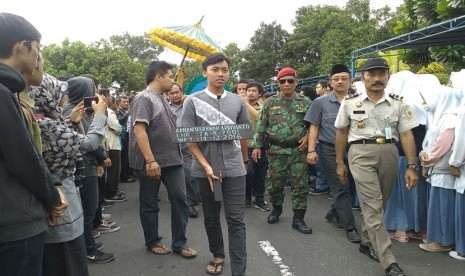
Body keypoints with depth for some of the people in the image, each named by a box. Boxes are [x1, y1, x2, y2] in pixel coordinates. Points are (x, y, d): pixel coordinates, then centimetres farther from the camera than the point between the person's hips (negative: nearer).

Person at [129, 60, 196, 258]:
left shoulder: (161, 100, 15)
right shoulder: (144, 98, -11)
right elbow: (139, 130, -21)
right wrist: (150, 160, -26)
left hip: (172, 159, 8)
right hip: (151, 162, -8)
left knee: (180, 198, 4)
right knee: (149, 204, 8)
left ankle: (179, 243, 15)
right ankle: (152, 242, 25)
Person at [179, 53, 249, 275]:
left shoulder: (237, 101, 4)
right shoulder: (193, 101, -3)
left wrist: (244, 161, 23)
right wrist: (206, 166, -13)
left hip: (234, 169, 1)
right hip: (205, 170, 0)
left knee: (236, 220, 0)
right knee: (211, 217, 15)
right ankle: (217, 255, 37)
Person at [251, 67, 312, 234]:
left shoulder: (305, 102, 5)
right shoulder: (270, 103, 4)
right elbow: (261, 126, 4)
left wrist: (308, 136, -8)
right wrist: (256, 145, -1)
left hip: (299, 150, 0)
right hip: (277, 151, 0)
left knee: (300, 185, 2)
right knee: (274, 183, 8)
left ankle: (298, 219, 13)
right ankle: (276, 208, 34)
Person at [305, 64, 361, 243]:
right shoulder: (321, 102, 3)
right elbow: (314, 127, 2)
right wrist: (311, 150, -7)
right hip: (330, 150, -2)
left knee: (347, 186, 11)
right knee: (341, 188, -1)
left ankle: (333, 214, 36)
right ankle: (350, 228, 8)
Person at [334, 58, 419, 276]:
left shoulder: (398, 104, 5)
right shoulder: (350, 102, 1)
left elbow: (406, 135, 3)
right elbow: (341, 133, 8)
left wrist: (412, 166, -2)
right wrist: (340, 163, 8)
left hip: (389, 154, 3)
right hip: (361, 154, -3)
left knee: (378, 204, 13)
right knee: (373, 206, -7)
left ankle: (367, 242, 35)